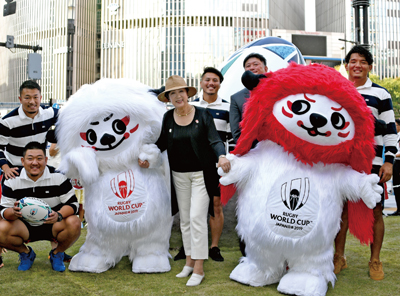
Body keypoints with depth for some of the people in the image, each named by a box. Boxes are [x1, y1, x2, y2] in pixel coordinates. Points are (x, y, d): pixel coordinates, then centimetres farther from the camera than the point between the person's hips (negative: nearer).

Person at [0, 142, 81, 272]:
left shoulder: (58, 177, -10)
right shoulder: (12, 180, -6)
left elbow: (72, 203, -11)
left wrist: (59, 215, -33)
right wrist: (13, 213, -31)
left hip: (52, 226, -1)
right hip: (25, 227, 1)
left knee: (74, 223, -31)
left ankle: (57, 253, 2)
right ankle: (26, 253, 8)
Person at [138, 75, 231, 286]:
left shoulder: (202, 115, -7)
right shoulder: (168, 117, 4)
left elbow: (214, 140, -10)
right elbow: (162, 142, 12)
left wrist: (221, 156, -29)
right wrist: (147, 157, -3)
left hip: (201, 174, -4)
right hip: (179, 175, 5)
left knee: (197, 217, -9)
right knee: (185, 219, 12)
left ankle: (198, 269, -1)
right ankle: (189, 261, 25)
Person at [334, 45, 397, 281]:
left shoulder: (380, 94, 5)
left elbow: (390, 129, 3)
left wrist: (389, 161, -5)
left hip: (372, 162, -2)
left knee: (375, 211, 3)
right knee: (341, 209, 6)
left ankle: (375, 261, 16)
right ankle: (339, 257, 19)